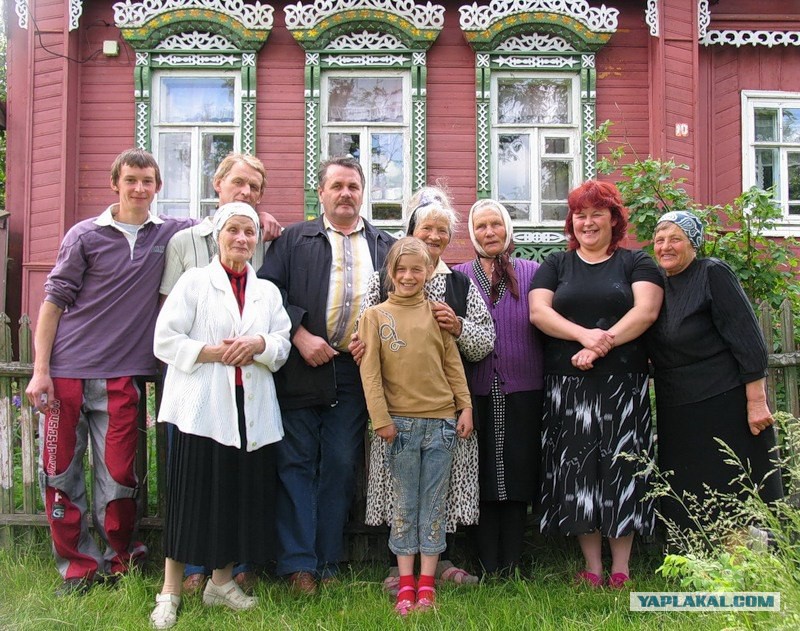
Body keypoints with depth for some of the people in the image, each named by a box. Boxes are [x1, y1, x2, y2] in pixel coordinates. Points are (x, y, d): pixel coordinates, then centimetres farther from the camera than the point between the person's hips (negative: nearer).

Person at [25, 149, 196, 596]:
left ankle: (122, 560, 23)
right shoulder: (85, 234, 3)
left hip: (121, 375, 0)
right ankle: (79, 567, 19)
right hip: (66, 373, 0)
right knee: (59, 474, 3)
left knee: (118, 477, 1)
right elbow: (54, 301, 3)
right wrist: (40, 370, -3)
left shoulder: (171, 233, 6)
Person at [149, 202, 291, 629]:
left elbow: (283, 346, 10)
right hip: (202, 405, -4)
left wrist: (259, 344, -11)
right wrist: (213, 352, -13)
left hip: (251, 408, 4)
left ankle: (221, 582, 23)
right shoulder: (194, 281, 5)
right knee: (193, 493, -3)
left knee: (240, 493, 7)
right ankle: (170, 592, 8)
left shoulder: (268, 291, 16)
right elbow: (165, 340, -3)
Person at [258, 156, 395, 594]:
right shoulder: (293, 240, 10)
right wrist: (300, 335, -11)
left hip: (356, 372, 2)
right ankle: (298, 564, 7)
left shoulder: (385, 246, 16)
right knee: (297, 464, 0)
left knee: (341, 467, 6)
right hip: (301, 369, -2)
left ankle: (327, 562, 16)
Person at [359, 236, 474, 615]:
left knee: (434, 504, 6)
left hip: (441, 420, 2)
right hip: (401, 422, -1)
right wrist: (381, 418, -9)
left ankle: (427, 583, 14)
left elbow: (453, 363, 9)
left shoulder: (436, 313, 8)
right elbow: (370, 371, -2)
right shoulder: (375, 316, 3)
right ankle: (406, 583, 15)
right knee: (405, 504, 6)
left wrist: (465, 406, 2)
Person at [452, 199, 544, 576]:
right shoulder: (459, 276, 9)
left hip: (524, 393, 0)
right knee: (482, 477, 3)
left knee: (518, 475, 4)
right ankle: (489, 568, 14)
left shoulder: (532, 272, 8)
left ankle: (511, 567, 16)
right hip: (477, 394, 0)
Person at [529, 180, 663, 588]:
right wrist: (583, 334, -16)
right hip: (567, 385, 2)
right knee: (576, 470, 1)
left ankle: (621, 568, 9)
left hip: (624, 383, -1)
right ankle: (592, 568, 10)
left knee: (622, 467, -1)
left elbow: (646, 311, -5)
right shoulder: (555, 266, 15)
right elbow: (539, 312, 0)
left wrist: (602, 345, -17)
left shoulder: (636, 263, 10)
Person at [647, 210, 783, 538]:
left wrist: (756, 400, -17)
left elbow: (747, 339, -12)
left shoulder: (712, 274, -8)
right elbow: (653, 350, 17)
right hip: (676, 412, 7)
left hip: (726, 405, -6)